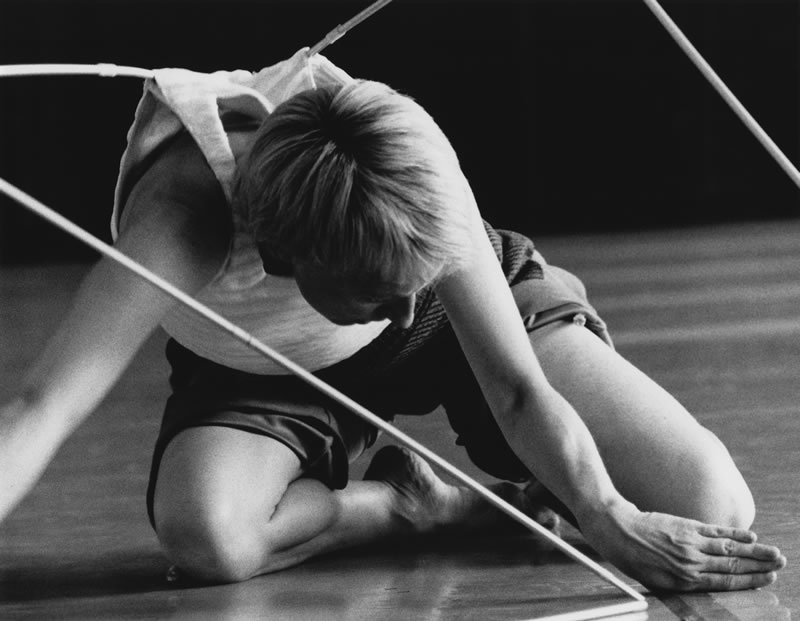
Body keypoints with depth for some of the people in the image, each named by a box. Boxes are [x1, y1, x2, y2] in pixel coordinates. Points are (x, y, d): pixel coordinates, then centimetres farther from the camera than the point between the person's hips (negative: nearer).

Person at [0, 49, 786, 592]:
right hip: (258, 373, -1)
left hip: (450, 324, 1)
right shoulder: (184, 215, -42)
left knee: (708, 505, -17)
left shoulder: (417, 172, -34)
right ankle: (417, 503, -7)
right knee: (205, 535, -37)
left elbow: (518, 388, -27)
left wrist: (612, 518, -40)